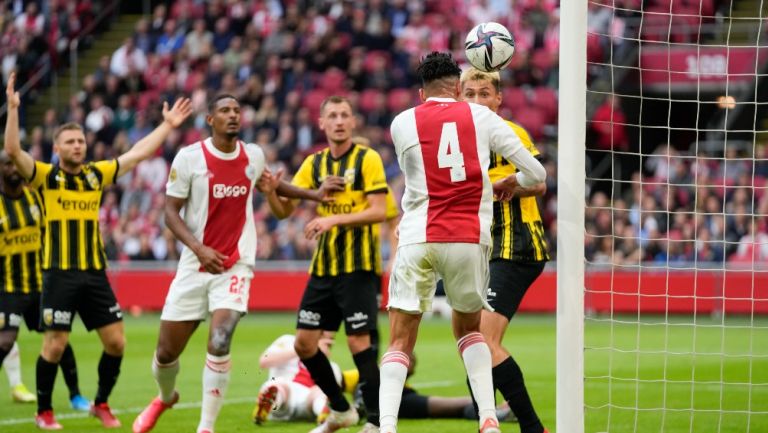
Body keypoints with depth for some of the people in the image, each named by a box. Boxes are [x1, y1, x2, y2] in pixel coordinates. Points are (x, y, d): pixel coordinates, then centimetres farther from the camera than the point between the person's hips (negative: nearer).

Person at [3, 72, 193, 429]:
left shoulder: (96, 174, 10)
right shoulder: (45, 177, -2)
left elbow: (138, 153, 17)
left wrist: (167, 125, 18)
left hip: (95, 273, 4)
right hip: (60, 275, -4)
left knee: (116, 342, 2)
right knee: (55, 345, -5)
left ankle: (101, 404, 21)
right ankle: (44, 411, 12)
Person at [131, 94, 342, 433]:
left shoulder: (253, 156, 4)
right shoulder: (190, 157, -7)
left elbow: (267, 182, 27)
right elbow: (171, 211, -6)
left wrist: (314, 195, 21)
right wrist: (198, 248, -20)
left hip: (235, 266, 1)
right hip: (194, 266, -1)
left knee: (219, 342, -22)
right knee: (166, 352, 6)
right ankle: (165, 398, 41)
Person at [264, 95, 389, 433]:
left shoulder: (367, 159, -5)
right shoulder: (314, 163, 11)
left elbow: (379, 211, -14)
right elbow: (284, 210, 8)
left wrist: (334, 219, -24)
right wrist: (270, 190, -13)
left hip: (358, 266, -6)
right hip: (323, 266, 6)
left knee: (358, 341, -11)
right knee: (304, 342, 5)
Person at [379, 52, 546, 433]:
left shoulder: (402, 123, 6)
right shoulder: (481, 117, 6)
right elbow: (536, 174, 9)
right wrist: (512, 183, 30)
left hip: (417, 240, -1)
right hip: (469, 240, 1)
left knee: (400, 342, 2)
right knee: (468, 330, 22)